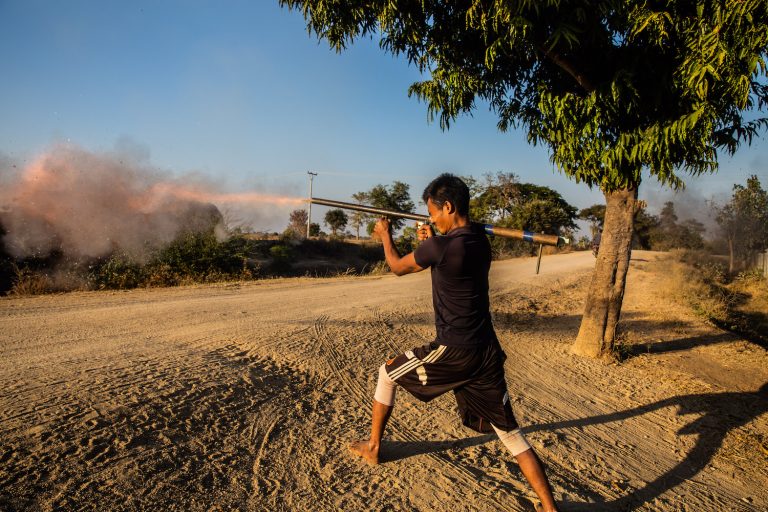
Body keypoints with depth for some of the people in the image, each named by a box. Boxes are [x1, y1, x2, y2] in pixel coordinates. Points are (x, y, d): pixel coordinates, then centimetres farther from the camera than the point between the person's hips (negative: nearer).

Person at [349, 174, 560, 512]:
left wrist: (385, 236, 19)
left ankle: (372, 447, 32)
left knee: (388, 373, 18)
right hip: (487, 353, 7)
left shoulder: (440, 246, -18)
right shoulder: (480, 239, 4)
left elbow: (397, 267, 2)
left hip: (453, 353, -6)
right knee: (511, 434, 13)